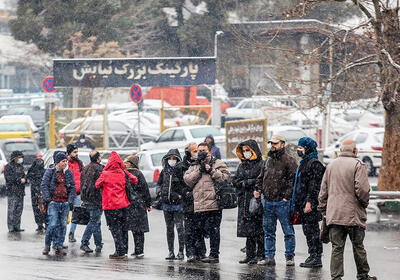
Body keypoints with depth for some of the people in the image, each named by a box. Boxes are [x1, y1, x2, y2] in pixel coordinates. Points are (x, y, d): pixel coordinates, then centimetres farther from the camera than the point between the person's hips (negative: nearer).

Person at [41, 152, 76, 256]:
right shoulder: (50, 172, 1)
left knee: (63, 225, 2)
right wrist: (48, 199, -10)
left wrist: (70, 201, 1)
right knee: (53, 224, -12)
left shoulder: (69, 173, 12)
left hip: (65, 203, 4)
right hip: (53, 202, -4)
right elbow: (43, 186, -3)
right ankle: (47, 245, 3)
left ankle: (59, 247, 9)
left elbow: (72, 187, 12)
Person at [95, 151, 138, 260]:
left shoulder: (105, 174, -9)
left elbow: (97, 185, 2)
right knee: (123, 227, 13)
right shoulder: (124, 173, -1)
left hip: (110, 206, -4)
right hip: (123, 205, 4)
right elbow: (134, 180, 6)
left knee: (115, 229, 1)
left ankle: (120, 252, -4)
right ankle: (124, 250, 17)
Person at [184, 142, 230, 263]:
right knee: (198, 230, 9)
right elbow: (187, 179, 6)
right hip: (198, 206, 6)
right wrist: (199, 171, -3)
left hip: (213, 204, -5)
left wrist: (211, 170, -10)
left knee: (213, 230, -8)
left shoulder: (217, 163, 5)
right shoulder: (194, 166, 21)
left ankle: (214, 255, -6)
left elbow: (225, 177, -8)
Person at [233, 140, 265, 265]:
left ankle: (260, 254, -3)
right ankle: (250, 254, 11)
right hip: (244, 202, 7)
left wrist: (245, 182, -10)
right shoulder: (242, 166, 19)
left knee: (259, 228, -6)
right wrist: (247, 183, -5)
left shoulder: (261, 164, -5)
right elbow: (236, 182, 14)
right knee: (247, 228, 7)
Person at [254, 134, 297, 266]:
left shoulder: (289, 161, -7)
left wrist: (287, 196, -15)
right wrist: (258, 189, 7)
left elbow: (294, 180, -11)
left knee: (288, 231, 1)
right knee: (268, 231, 10)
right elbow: (261, 177, 23)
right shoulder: (268, 160, 15)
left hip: (282, 202, -7)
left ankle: (289, 256, 8)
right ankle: (269, 257, 16)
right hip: (267, 201, 7)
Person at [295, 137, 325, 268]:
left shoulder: (314, 164, -12)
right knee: (307, 230, 11)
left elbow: (314, 185, -19)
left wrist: (309, 201, -23)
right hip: (302, 203, 10)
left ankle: (316, 258, -6)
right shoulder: (304, 163, 19)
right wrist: (297, 203, 23)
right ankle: (312, 256, 15)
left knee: (312, 230, -8)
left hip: (311, 204, -10)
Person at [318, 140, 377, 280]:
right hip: (353, 214, -4)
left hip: (334, 215, 4)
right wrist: (365, 203, 1)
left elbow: (323, 191, 14)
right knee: (358, 247, 7)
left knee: (337, 247, 3)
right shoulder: (357, 165, -7)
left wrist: (324, 211, 19)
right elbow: (362, 189, -17)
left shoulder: (331, 166, 12)